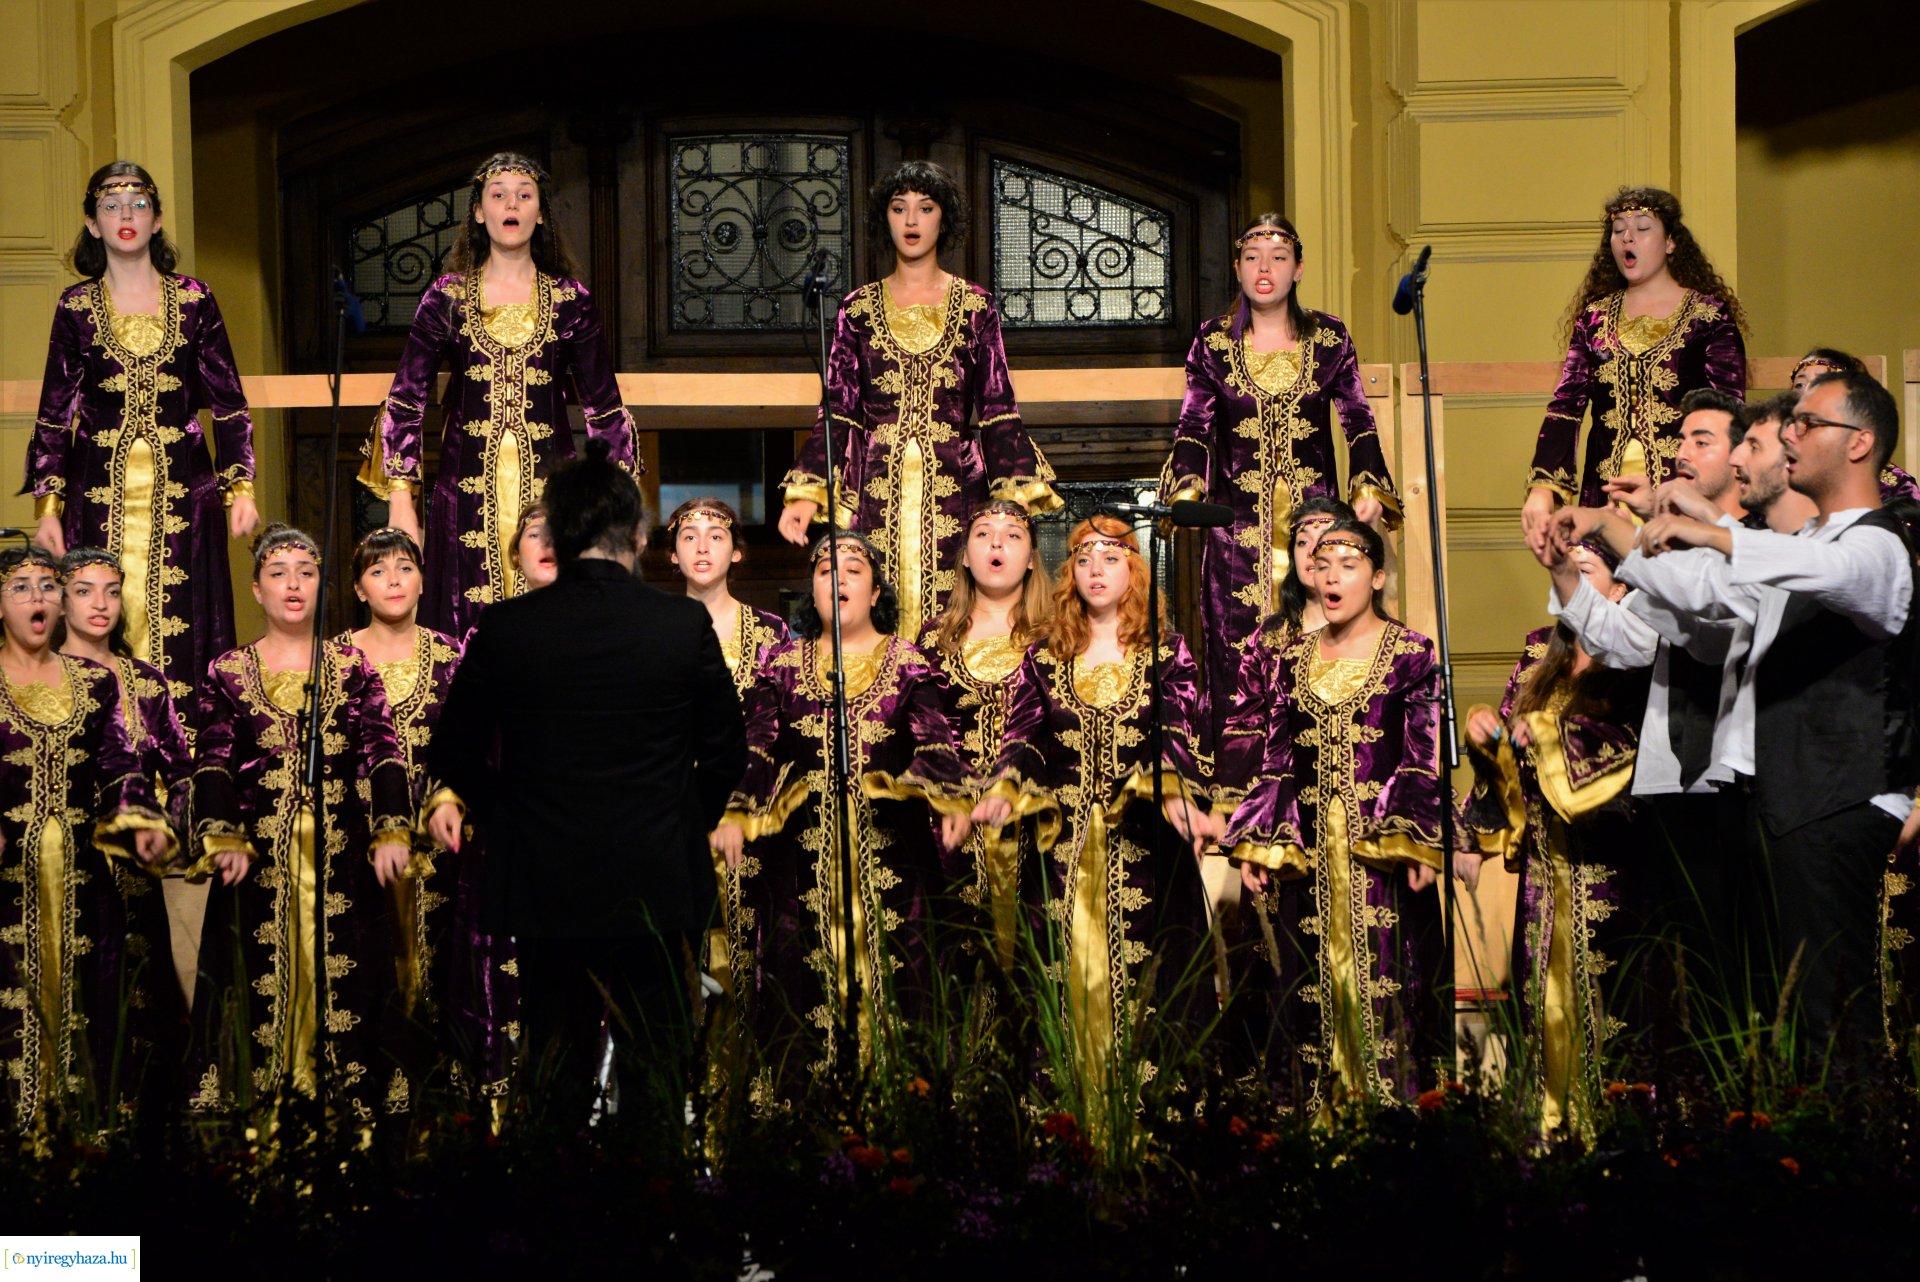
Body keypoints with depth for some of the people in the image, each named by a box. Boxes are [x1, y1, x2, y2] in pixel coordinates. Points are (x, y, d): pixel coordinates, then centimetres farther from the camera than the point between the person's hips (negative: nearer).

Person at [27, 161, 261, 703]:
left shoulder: (193, 299, 6)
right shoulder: (76, 307, 5)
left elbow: (228, 401, 6)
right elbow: (54, 412, 6)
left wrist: (241, 488, -1)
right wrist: (46, 507, -1)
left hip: (181, 491, 0)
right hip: (100, 493, 0)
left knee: (181, 629, -2)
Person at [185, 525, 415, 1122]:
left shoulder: (352, 666, 8)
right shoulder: (228, 672, 6)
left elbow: (382, 748, -1)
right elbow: (213, 760, -4)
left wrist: (392, 830, -16)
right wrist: (224, 839, -20)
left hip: (343, 853, 1)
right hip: (259, 854, -1)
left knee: (345, 974, 0)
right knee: (260, 971, 0)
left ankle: (346, 1084, 6)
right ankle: (258, 1082, 7)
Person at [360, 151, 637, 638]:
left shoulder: (570, 300, 7)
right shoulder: (447, 297, 7)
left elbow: (604, 407, 9)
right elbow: (406, 401, 5)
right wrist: (400, 498, -4)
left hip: (548, 487, 0)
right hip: (469, 489, 0)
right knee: (466, 634, -2)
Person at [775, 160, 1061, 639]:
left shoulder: (974, 306, 8)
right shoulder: (858, 308, 10)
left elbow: (997, 413, 6)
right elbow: (838, 413, 7)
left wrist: (1019, 494, -5)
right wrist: (807, 492, -4)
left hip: (953, 488, 0)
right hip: (876, 492, 1)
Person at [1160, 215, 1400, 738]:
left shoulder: (1330, 338, 8)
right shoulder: (1214, 341, 8)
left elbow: (1358, 421, 5)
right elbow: (1194, 426, 4)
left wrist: (1370, 488, -11)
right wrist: (1187, 488, -13)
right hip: (1239, 521, 0)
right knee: (1236, 651, -6)